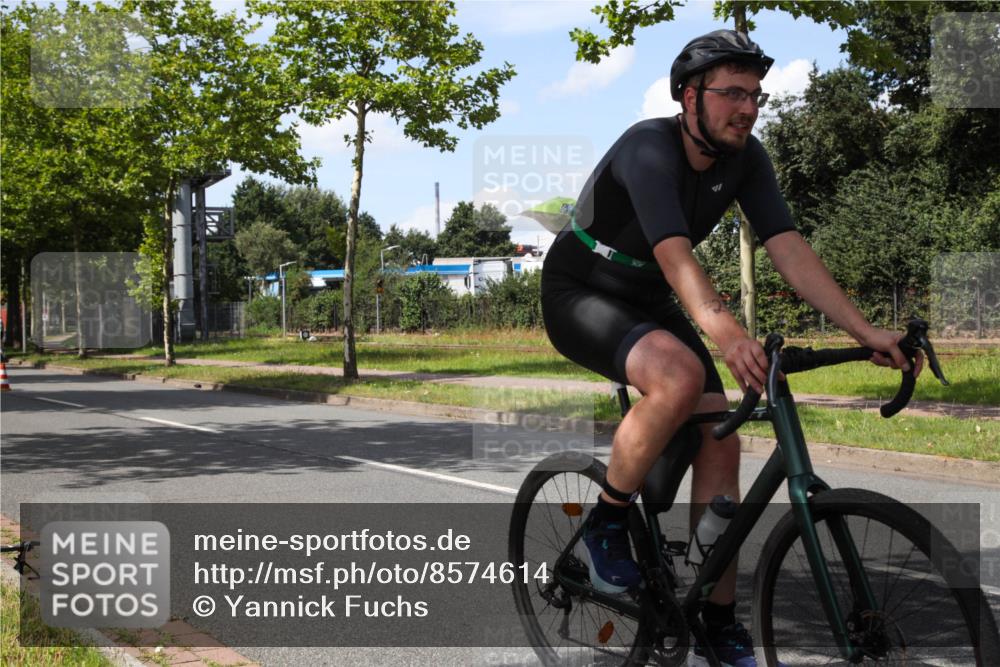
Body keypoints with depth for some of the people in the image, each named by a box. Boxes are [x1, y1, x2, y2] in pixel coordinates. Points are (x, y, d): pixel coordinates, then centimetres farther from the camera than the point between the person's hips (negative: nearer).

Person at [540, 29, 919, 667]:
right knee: (680, 376, -36)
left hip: (648, 300, 7)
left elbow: (790, 249, -14)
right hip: (580, 293, -7)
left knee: (720, 442, -7)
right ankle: (607, 521, -11)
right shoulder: (650, 149, -27)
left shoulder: (746, 158, -6)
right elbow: (675, 255, -42)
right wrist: (730, 336, -58)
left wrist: (867, 332, -25)